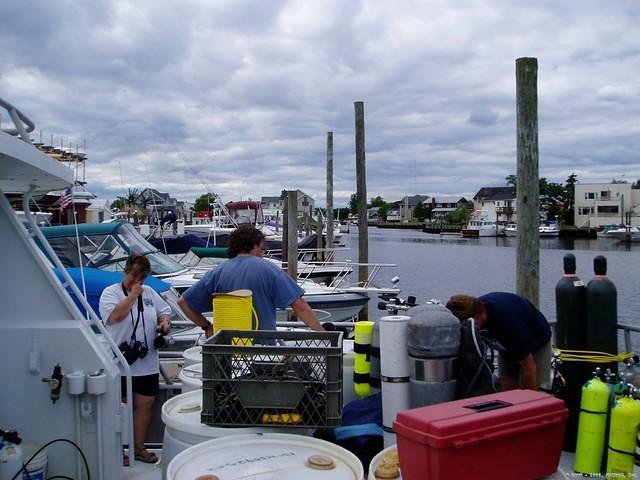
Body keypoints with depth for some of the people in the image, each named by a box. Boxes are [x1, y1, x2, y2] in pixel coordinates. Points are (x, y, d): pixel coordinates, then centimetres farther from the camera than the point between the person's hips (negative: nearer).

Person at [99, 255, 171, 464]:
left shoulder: (149, 292, 12)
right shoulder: (110, 292, -4)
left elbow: (164, 310, 22)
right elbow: (114, 315, -20)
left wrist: (164, 321, 0)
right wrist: (133, 294, -13)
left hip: (147, 362, 6)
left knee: (145, 404, 10)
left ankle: (139, 448, 24)